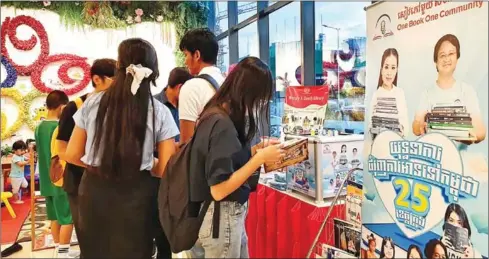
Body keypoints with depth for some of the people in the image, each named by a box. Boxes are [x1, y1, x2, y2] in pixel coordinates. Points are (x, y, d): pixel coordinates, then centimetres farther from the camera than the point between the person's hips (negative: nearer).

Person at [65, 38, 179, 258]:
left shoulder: (92, 104, -3)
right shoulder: (160, 112, -7)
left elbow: (72, 155, 3)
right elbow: (165, 169, -8)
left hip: (94, 190, 2)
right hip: (137, 195, -1)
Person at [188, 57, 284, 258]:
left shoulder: (219, 115, 4)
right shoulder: (222, 124, -24)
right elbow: (219, 190, -25)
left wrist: (256, 150, 3)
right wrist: (260, 158, -20)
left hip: (232, 214, 9)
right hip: (222, 218, -9)